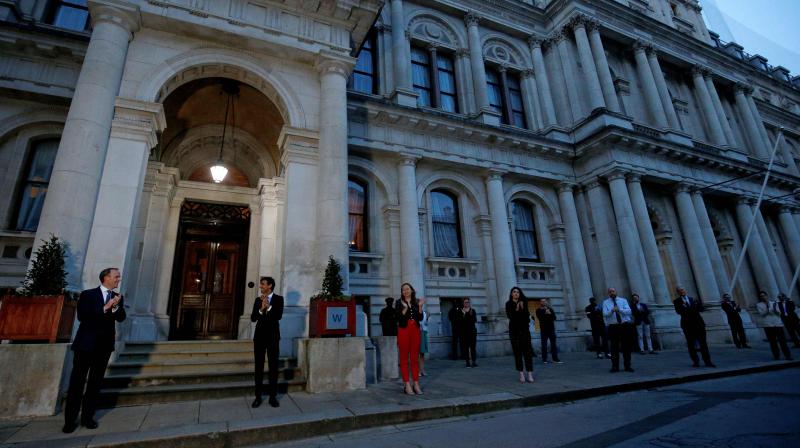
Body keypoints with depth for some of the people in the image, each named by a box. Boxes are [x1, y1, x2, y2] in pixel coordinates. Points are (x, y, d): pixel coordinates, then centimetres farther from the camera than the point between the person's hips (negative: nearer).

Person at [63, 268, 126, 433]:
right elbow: (82, 316, -15)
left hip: (104, 345, 3)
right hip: (86, 343, -3)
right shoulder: (88, 294, -3)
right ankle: (70, 419, 11)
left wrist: (115, 306, -22)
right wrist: (105, 308, -22)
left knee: (95, 383, 9)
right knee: (77, 382, 2)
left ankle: (88, 416, 18)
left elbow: (121, 318, -5)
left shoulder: (118, 297, 7)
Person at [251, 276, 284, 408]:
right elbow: (253, 318, 0)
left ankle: (273, 396, 12)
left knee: (273, 367, 3)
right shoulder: (258, 300, 7)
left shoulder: (278, 299, -3)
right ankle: (258, 396, 17)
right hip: (259, 336, 3)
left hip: (273, 337, -3)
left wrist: (268, 306, -24)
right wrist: (261, 309, -17)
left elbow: (279, 316, -15)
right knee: (258, 367, 7)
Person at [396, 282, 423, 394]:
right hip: (404, 330, -3)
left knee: (415, 358, 6)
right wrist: (405, 308, -21)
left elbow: (420, 318, 6)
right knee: (404, 358, -1)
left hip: (415, 330, 3)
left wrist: (420, 307, -6)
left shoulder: (416, 302, 12)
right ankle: (407, 385, 3)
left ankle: (416, 384, 12)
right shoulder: (399, 303, 3)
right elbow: (398, 318, -9)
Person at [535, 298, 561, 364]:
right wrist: (546, 314, -10)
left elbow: (554, 317, 2)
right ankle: (544, 359, 2)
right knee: (544, 345, -1)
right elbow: (540, 318, -12)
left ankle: (555, 359, 5)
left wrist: (549, 313, -13)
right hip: (543, 329, -3)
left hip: (551, 328, 3)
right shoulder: (538, 310, 4)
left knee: (553, 344, 1)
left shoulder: (550, 309, 14)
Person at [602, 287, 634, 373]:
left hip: (625, 325, 1)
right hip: (613, 326, -1)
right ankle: (615, 366, 10)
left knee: (626, 346, 6)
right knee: (614, 347, 2)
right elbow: (605, 314, -10)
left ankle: (627, 366, 18)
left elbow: (629, 311, -8)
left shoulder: (623, 300, 7)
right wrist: (612, 310, -29)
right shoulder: (605, 302, 5)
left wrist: (619, 309, -25)